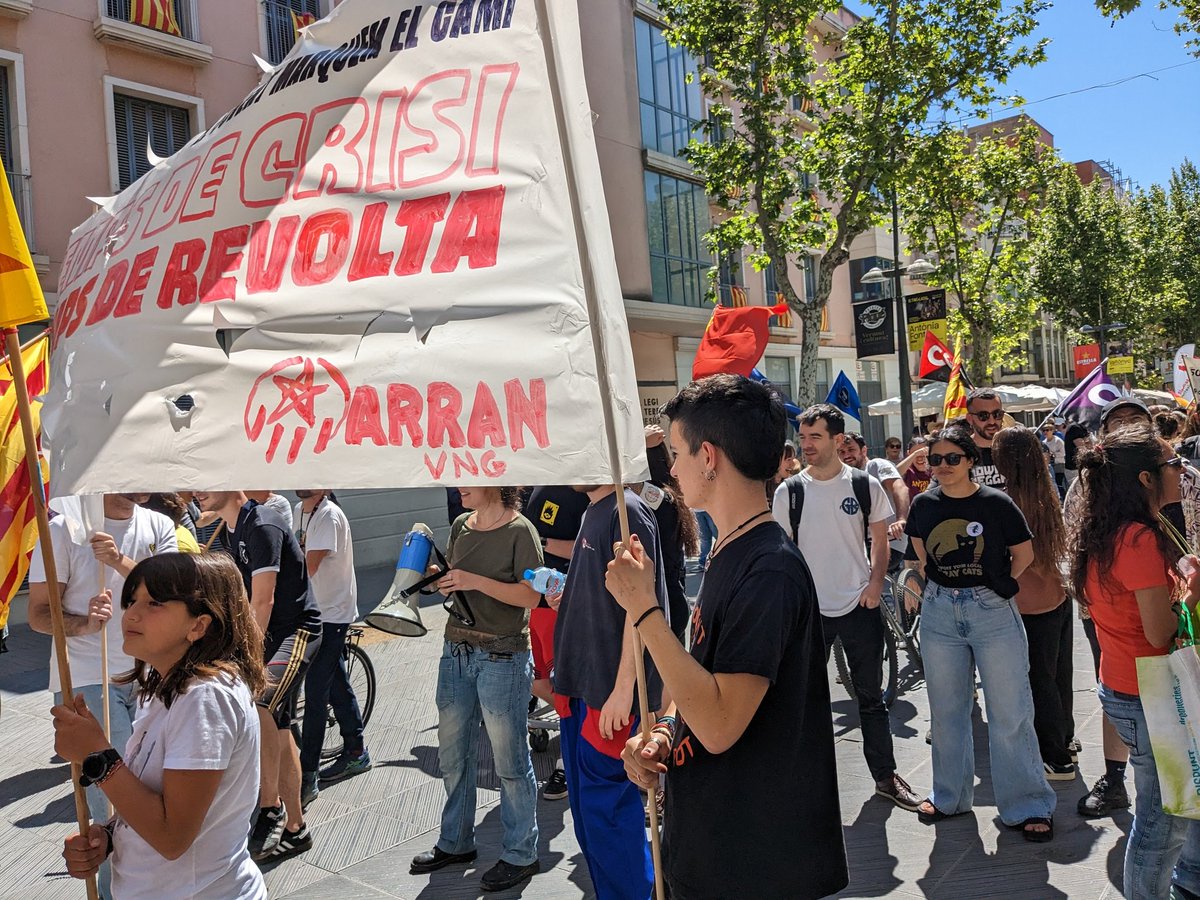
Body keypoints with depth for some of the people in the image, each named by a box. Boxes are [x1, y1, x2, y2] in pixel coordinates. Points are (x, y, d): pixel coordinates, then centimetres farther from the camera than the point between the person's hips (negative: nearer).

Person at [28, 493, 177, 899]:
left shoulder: (159, 525, 3)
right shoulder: (65, 527, -9)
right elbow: (38, 613, -6)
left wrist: (120, 561, -24)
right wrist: (81, 624, -25)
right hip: (86, 681, -4)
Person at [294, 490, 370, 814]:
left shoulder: (329, 516, -19)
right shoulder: (299, 512, 9)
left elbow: (308, 568, -25)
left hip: (332, 613, -9)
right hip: (315, 610, 9)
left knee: (315, 694, -7)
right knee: (337, 684, 17)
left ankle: (307, 776, 0)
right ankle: (355, 752, 31)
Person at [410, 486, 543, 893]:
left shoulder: (520, 530, -12)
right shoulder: (460, 526, 9)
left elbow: (531, 595, -17)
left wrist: (476, 581, -23)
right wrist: (439, 581, -1)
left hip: (502, 657, -7)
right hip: (456, 650, 7)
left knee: (510, 760, 5)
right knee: (453, 754, 17)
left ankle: (521, 854, 21)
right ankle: (456, 842, 35)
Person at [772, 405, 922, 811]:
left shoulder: (865, 485, -1)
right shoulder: (788, 492, -1)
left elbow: (880, 541, 6)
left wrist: (875, 583, -8)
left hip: (859, 604, 0)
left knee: (871, 696, 12)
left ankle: (886, 775, 27)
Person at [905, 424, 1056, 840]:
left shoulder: (996, 502, -9)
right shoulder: (924, 505, 1)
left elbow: (1024, 552, 3)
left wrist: (999, 586, 3)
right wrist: (940, 584, 8)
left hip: (992, 611, -3)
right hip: (939, 613, 4)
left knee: (1010, 713, 2)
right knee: (946, 710, 14)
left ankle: (1028, 805, 18)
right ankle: (950, 796, 30)